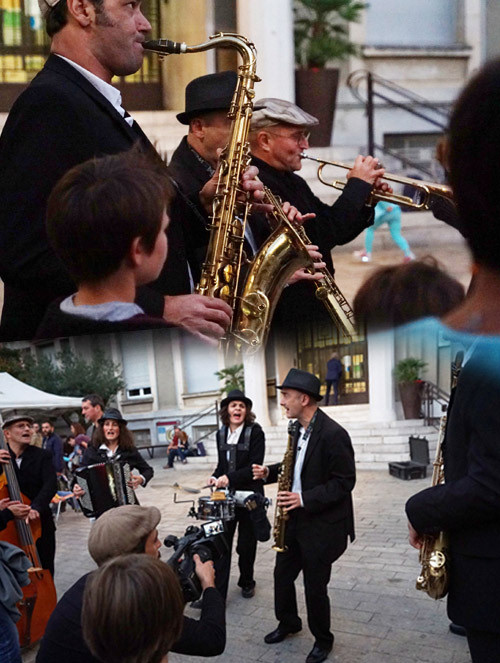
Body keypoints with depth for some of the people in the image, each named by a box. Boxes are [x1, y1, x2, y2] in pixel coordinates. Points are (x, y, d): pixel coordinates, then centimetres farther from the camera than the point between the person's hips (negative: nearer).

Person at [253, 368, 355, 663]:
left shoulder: (333, 434, -21)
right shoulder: (298, 429, 5)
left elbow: (345, 482, -20)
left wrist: (305, 499, -25)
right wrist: (270, 472, -1)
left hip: (321, 523, -8)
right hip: (294, 518, 8)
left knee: (315, 586, 5)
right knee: (282, 574, 17)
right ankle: (288, 622, 41)